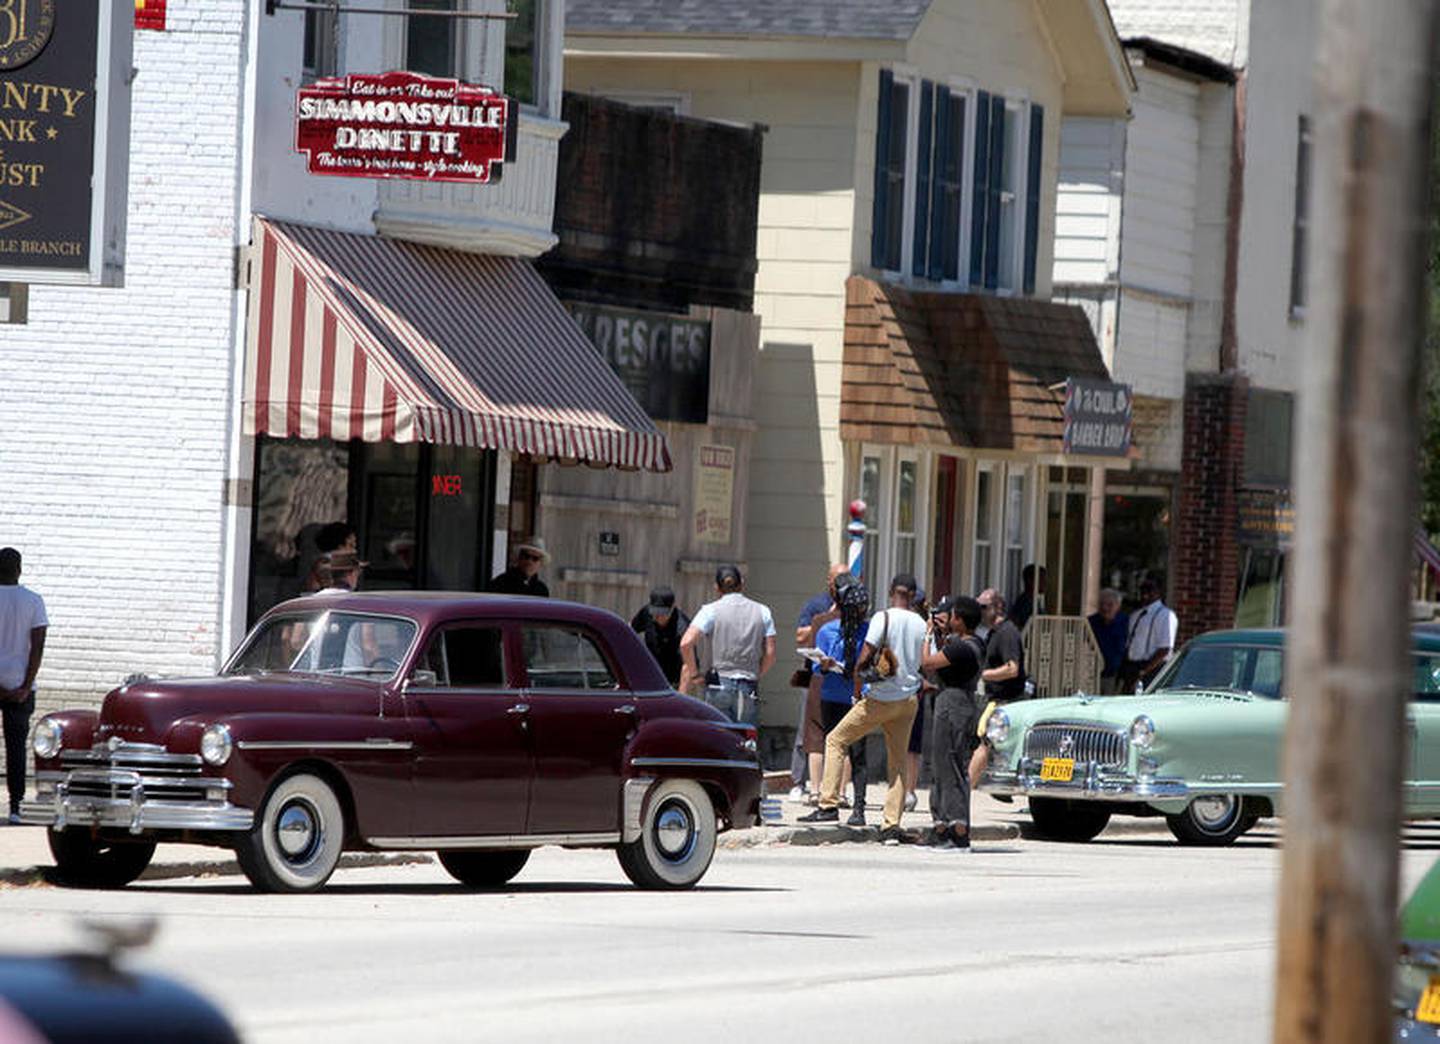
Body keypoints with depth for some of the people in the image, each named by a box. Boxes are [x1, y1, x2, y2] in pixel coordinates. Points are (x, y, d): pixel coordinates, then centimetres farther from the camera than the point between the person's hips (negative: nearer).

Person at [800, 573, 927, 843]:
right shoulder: (921, 624, 4)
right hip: (908, 699, 5)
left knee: (835, 740, 8)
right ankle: (892, 825, 3)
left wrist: (857, 688, -3)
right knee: (897, 760, 10)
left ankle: (829, 805, 1)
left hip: (880, 698, -5)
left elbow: (864, 658, -15)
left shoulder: (884, 618, -11)